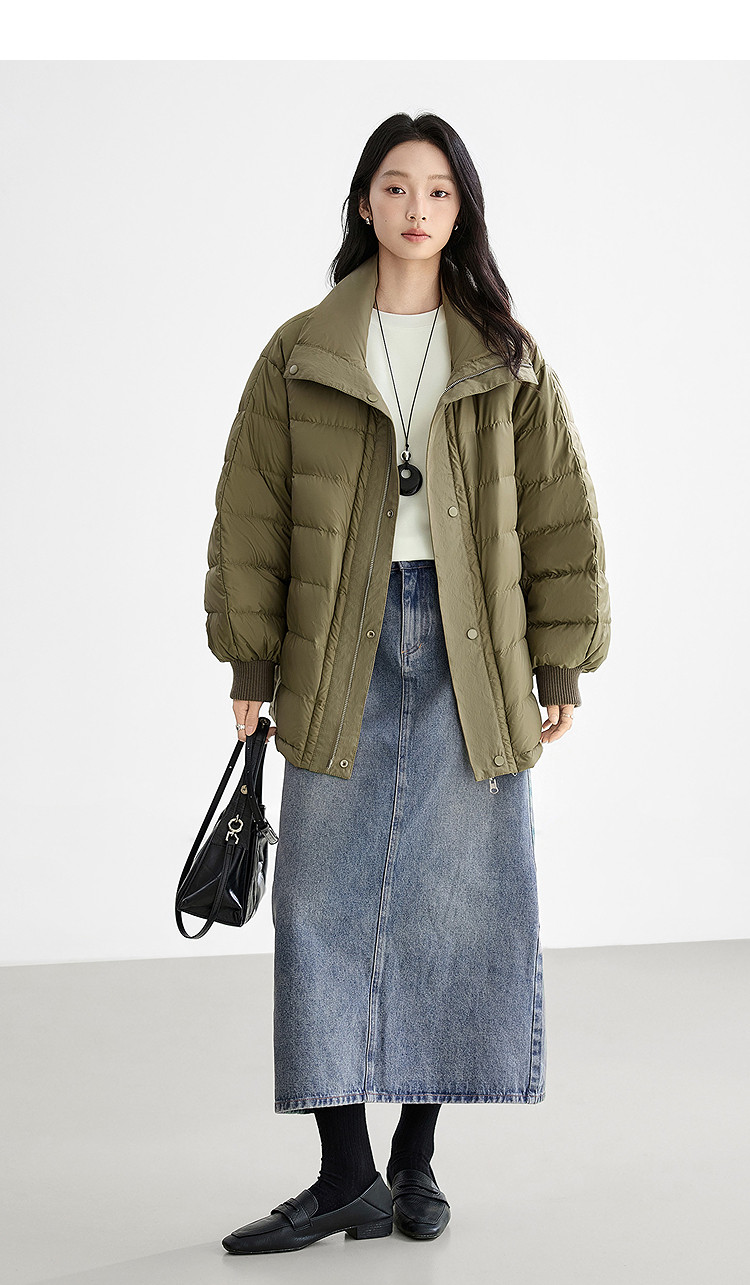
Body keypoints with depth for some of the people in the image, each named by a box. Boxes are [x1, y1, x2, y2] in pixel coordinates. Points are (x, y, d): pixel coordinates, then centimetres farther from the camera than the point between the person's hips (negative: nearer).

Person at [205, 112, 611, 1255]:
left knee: (461, 904, 2)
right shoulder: (299, 356, 6)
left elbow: (563, 520, 8)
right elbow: (251, 516, 6)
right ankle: (345, 1173, 3)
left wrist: (559, 668, 3)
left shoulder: (510, 363, 8)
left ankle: (417, 1159, 15)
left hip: (472, 659, 1)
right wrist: (250, 663, 1)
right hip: (342, 657, 0)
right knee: (328, 907, -4)